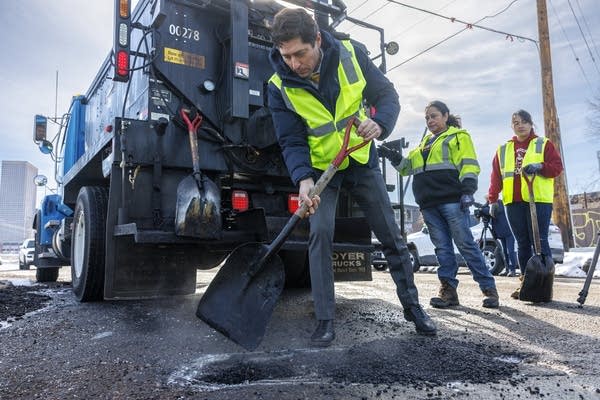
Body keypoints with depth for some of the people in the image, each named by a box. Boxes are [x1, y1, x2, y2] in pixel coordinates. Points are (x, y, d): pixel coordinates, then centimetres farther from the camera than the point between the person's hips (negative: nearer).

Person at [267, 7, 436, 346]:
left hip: (362, 160, 2)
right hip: (320, 168, -1)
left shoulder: (350, 54, -16)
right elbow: (292, 141, -17)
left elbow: (387, 94, -9)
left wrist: (380, 124, -32)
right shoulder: (280, 86, -17)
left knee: (392, 235, 6)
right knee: (320, 235, -18)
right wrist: (303, 179, -36)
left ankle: (413, 306, 24)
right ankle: (326, 321, -3)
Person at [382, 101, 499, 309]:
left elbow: (468, 164, -4)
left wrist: (468, 190, -16)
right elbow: (409, 166, 23)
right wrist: (396, 159, 3)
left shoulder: (458, 136, 7)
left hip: (452, 200, -6)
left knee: (465, 243, -7)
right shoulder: (424, 143, 25)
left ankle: (488, 288, 2)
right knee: (442, 247, 5)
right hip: (429, 204, 6)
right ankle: (448, 290, 9)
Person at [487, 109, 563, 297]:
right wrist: (493, 199, 6)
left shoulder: (544, 144, 9)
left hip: (539, 200, -4)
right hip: (513, 203, 4)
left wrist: (540, 167, -18)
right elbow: (496, 177, 13)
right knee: (522, 243, 7)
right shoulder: (503, 149, 18)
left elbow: (557, 167, 2)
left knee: (539, 241, -7)